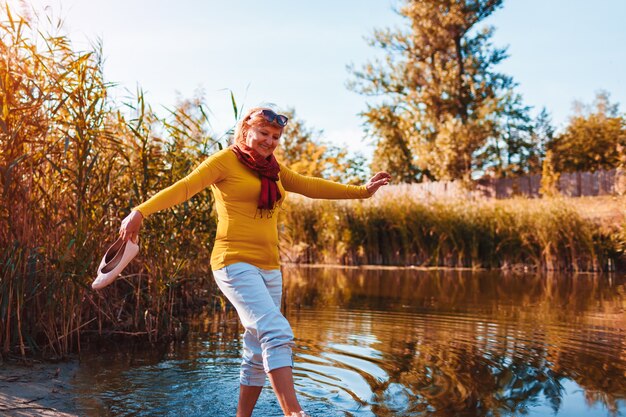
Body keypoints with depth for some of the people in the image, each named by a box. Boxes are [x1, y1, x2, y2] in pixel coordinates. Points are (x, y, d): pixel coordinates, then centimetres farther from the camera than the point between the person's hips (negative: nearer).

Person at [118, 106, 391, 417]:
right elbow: (184, 187, -13)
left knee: (259, 352, 10)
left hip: (269, 269, 8)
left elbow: (311, 187, 25)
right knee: (276, 332, -23)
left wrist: (362, 191, 28)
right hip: (235, 263, -8)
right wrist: (141, 211, -26)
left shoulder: (273, 169, 17)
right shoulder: (226, 160, -2)